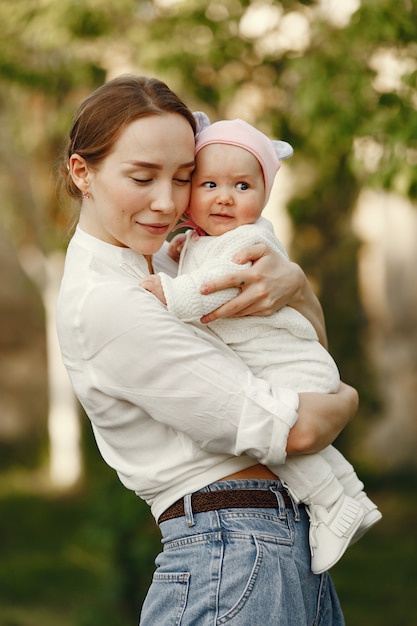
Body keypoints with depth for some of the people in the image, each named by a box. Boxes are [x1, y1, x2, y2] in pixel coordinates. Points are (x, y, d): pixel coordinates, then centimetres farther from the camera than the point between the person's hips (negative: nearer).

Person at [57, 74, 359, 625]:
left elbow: (311, 332, 14)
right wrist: (344, 400, 4)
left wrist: (292, 282, -8)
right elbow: (292, 430, -18)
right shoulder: (104, 305, -18)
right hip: (236, 557, -9)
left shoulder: (158, 262, 11)